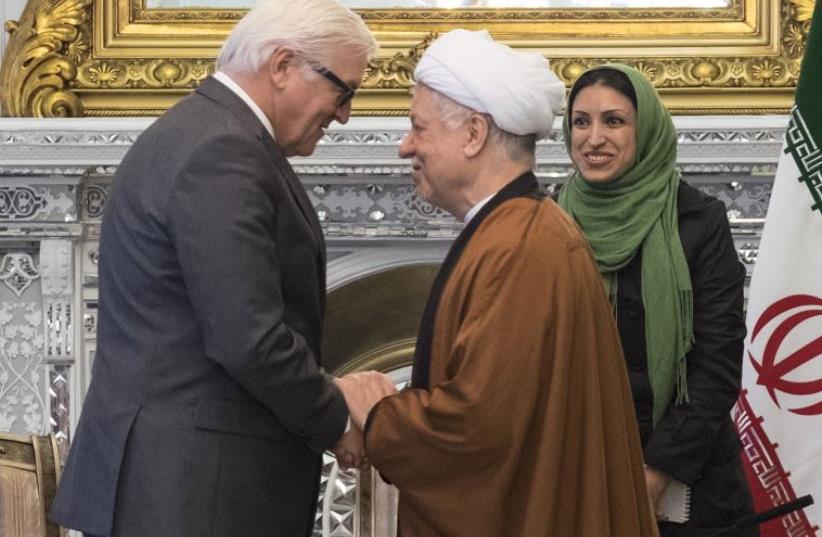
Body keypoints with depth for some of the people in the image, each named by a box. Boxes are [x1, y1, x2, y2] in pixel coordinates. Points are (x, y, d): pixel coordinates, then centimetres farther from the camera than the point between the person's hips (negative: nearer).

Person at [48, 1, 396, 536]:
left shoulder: (206, 130, 14)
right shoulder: (222, 153, -18)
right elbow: (248, 340, -23)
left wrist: (329, 388, 8)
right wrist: (335, 422, -8)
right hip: (190, 483, -10)